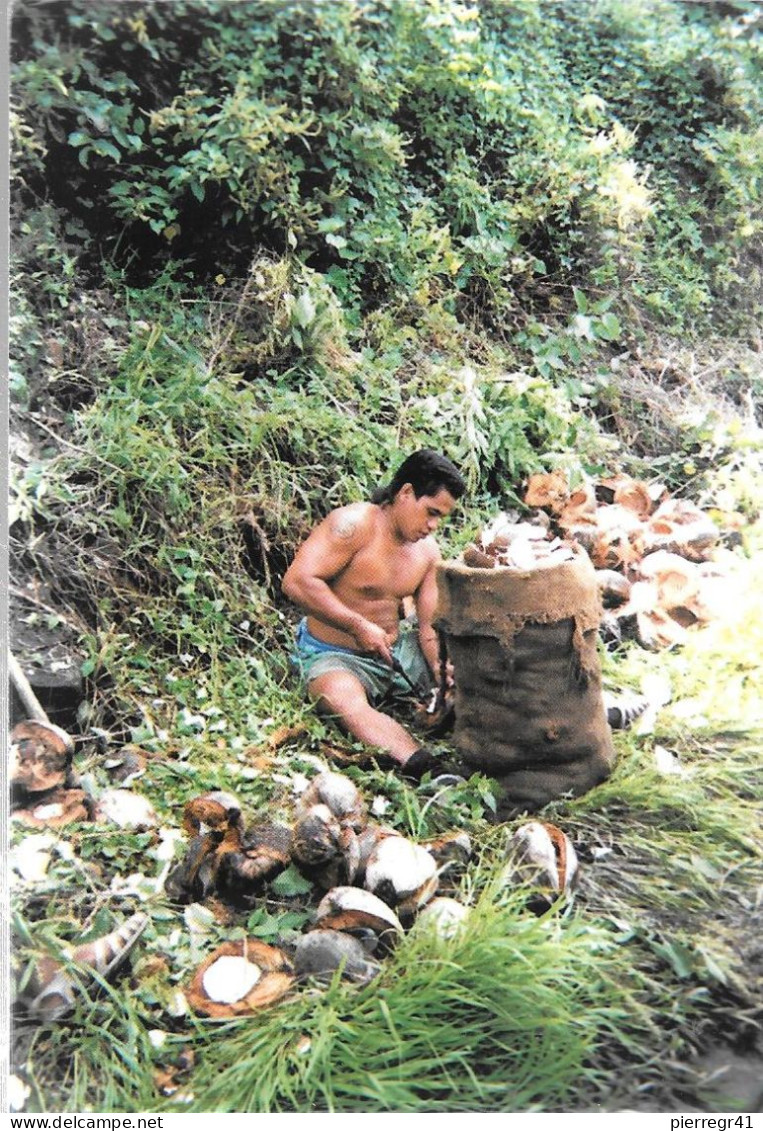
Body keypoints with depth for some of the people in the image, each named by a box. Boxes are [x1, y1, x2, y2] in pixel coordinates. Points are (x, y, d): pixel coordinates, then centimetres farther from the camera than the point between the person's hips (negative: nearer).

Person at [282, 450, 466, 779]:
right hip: (334, 655, -8)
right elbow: (296, 582, -27)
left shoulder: (428, 551, 4)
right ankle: (425, 768, -58)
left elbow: (431, 626, 2)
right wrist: (360, 626, -26)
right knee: (348, 703, -39)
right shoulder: (355, 524, -18)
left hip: (398, 649, 8)